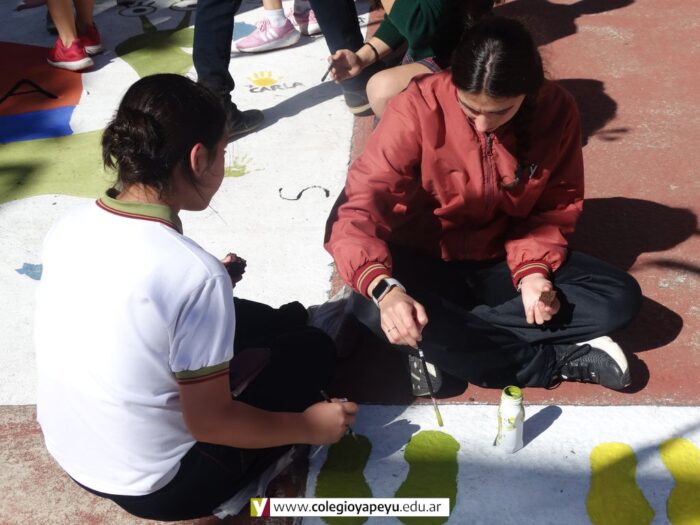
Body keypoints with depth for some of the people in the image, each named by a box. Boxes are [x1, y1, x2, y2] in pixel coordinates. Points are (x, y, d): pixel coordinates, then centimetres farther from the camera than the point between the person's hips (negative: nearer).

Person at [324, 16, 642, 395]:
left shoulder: (556, 111, -13)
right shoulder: (420, 106, -23)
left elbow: (557, 208, 0)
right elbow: (358, 207, -29)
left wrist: (533, 267, -19)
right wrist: (384, 288, -48)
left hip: (507, 261, 3)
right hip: (428, 263, -3)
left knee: (621, 297, -16)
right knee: (374, 312, -35)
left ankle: (445, 348, -19)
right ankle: (560, 360, -21)